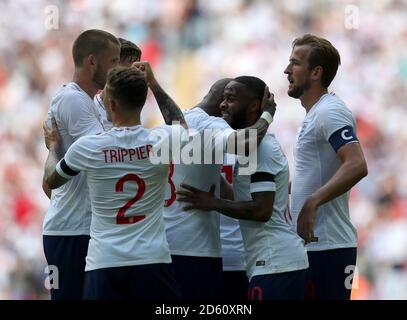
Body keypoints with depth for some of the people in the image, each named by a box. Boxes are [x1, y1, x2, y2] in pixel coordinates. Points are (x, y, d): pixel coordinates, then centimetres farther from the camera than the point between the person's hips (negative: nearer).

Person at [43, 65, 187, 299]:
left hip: (104, 264, -1)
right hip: (153, 261, 1)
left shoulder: (87, 148, -5)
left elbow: (52, 180, 17)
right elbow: (180, 122, 25)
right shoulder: (161, 142, -3)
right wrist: (153, 83, 34)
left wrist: (53, 146, 36)